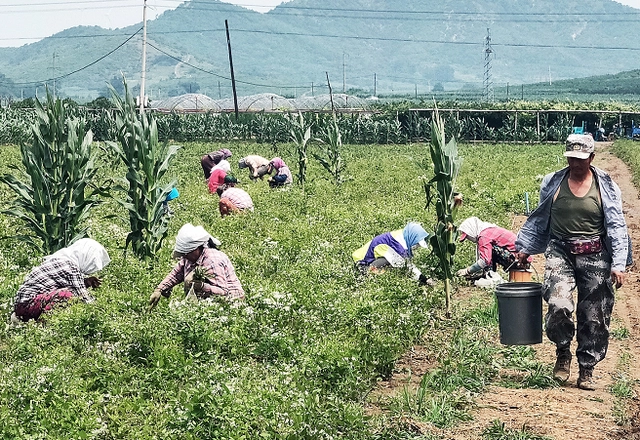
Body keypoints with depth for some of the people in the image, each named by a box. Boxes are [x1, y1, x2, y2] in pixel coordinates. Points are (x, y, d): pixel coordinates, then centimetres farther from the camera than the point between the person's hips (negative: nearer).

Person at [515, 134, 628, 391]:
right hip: (560, 252, 0)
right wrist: (524, 248, 13)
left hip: (595, 256, 0)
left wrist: (618, 265, -5)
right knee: (559, 305, -22)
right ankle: (562, 352, 5)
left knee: (594, 317, 2)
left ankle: (586, 371, 18)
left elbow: (616, 227, 2)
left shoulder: (606, 186, 2)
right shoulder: (552, 183, 6)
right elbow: (538, 220, 17)